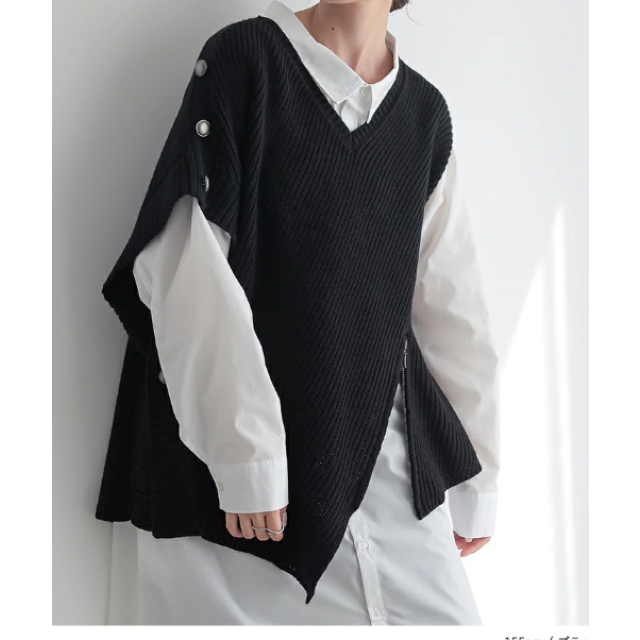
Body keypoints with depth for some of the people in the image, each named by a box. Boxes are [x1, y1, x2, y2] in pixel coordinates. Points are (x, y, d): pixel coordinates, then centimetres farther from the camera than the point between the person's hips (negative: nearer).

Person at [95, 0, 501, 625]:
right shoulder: (244, 58, -4)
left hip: (390, 465, 4)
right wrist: (244, 450, -20)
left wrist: (476, 480, 13)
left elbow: (453, 310, 11)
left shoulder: (424, 112, 9)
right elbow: (181, 264, -14)